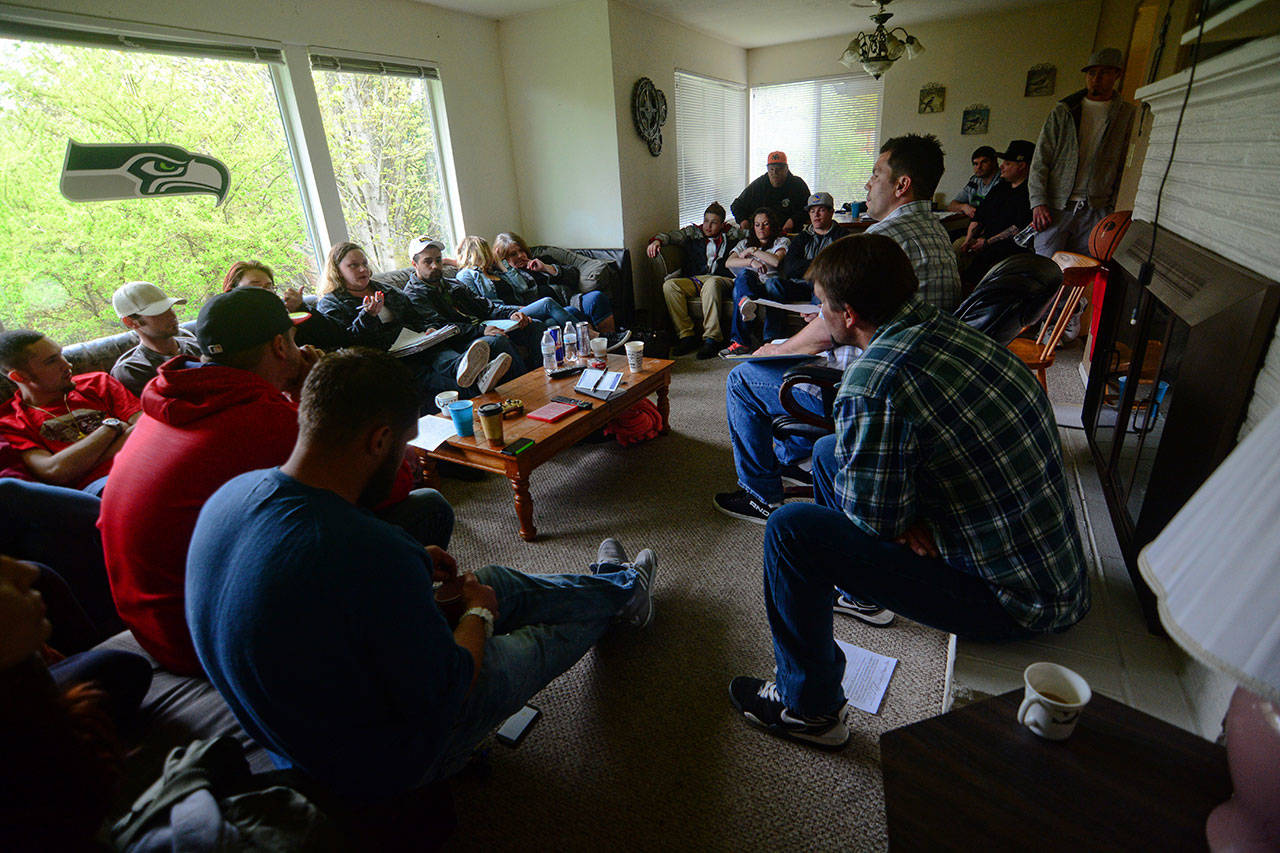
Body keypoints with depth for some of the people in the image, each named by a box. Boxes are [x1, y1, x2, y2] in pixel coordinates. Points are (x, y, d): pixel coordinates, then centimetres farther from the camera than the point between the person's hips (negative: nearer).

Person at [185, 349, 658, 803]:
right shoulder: (373, 551, -41)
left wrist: (410, 568, 3)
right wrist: (477, 613, -8)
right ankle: (620, 591, 45)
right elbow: (442, 697, -26)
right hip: (387, 765, -7)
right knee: (547, 636, 13)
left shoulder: (231, 494, -13)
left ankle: (611, 585, 43)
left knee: (496, 581, 18)